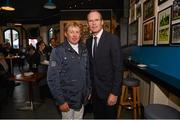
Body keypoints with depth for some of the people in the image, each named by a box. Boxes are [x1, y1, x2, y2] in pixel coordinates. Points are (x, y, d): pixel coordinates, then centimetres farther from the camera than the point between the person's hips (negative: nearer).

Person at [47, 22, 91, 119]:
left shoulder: (84, 50, 2)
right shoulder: (58, 51, -14)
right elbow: (52, 78, -16)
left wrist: (88, 89, 8)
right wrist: (60, 101, -16)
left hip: (81, 98, 5)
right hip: (67, 99, -4)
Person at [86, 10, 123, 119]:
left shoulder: (113, 39, -14)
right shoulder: (88, 41, 4)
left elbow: (118, 68, -16)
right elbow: (90, 66, 8)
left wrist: (114, 92, -17)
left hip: (108, 89, -5)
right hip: (94, 89, 5)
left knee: (109, 116, 15)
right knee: (97, 116, 21)